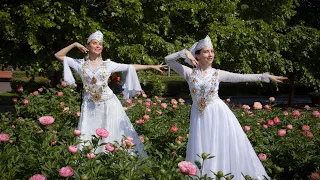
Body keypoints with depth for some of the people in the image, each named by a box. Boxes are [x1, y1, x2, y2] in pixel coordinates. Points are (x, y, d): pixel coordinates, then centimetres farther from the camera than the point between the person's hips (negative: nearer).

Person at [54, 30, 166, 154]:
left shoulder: (108, 64, 2)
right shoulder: (80, 64, 3)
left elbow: (130, 67, 3)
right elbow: (58, 55, 6)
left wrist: (151, 66, 1)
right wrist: (74, 44, -2)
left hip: (108, 104, 0)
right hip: (90, 106, 0)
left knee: (113, 135, 3)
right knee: (87, 139, 1)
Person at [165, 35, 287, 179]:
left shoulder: (217, 74, -1)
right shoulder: (189, 73, -3)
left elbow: (242, 77, 0)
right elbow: (168, 60, -4)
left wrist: (265, 76, -2)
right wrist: (184, 53, -15)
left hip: (218, 114, 0)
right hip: (199, 117, 0)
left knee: (224, 148, 4)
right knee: (202, 151, 6)